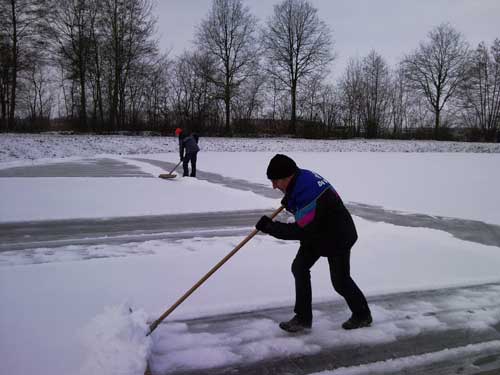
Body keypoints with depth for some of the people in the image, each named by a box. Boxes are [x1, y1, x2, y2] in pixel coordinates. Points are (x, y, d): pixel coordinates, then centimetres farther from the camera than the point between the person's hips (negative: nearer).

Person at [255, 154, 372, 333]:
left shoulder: (309, 193, -36)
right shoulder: (302, 177, -6)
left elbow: (301, 231, -34)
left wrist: (270, 227, -28)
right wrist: (289, 202, 0)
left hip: (338, 238, -9)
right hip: (316, 233, 9)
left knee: (340, 281, 3)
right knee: (299, 268, 1)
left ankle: (362, 315, 28)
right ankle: (303, 317, 11)